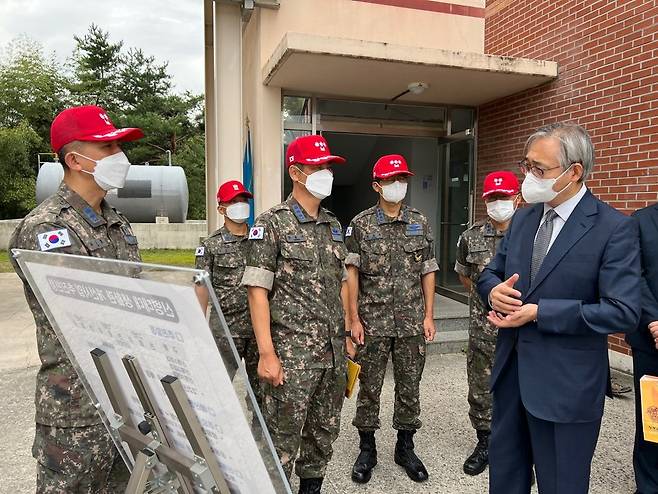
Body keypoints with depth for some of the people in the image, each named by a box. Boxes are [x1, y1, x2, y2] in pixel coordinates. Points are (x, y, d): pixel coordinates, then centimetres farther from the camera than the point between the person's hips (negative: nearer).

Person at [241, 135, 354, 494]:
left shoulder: (333, 225, 12)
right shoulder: (271, 224, -7)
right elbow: (257, 290, -12)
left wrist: (344, 335, 15)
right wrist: (266, 352, -17)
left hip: (333, 351, 6)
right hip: (292, 352, -6)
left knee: (325, 431, 18)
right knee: (283, 438, 4)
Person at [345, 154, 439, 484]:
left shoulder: (420, 223, 5)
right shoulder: (361, 224, -2)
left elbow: (428, 272, 7)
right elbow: (352, 272, -3)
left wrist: (429, 316, 2)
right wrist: (354, 318, -8)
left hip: (412, 322, 2)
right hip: (373, 321, -2)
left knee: (410, 387, 12)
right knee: (369, 388, 9)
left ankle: (405, 447, 30)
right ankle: (367, 449, 26)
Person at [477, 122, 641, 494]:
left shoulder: (615, 228, -14)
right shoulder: (523, 218, 6)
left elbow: (623, 313, -21)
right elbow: (490, 273, 13)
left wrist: (538, 312, -21)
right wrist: (493, 290, -11)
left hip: (566, 387, -6)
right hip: (511, 372, 6)